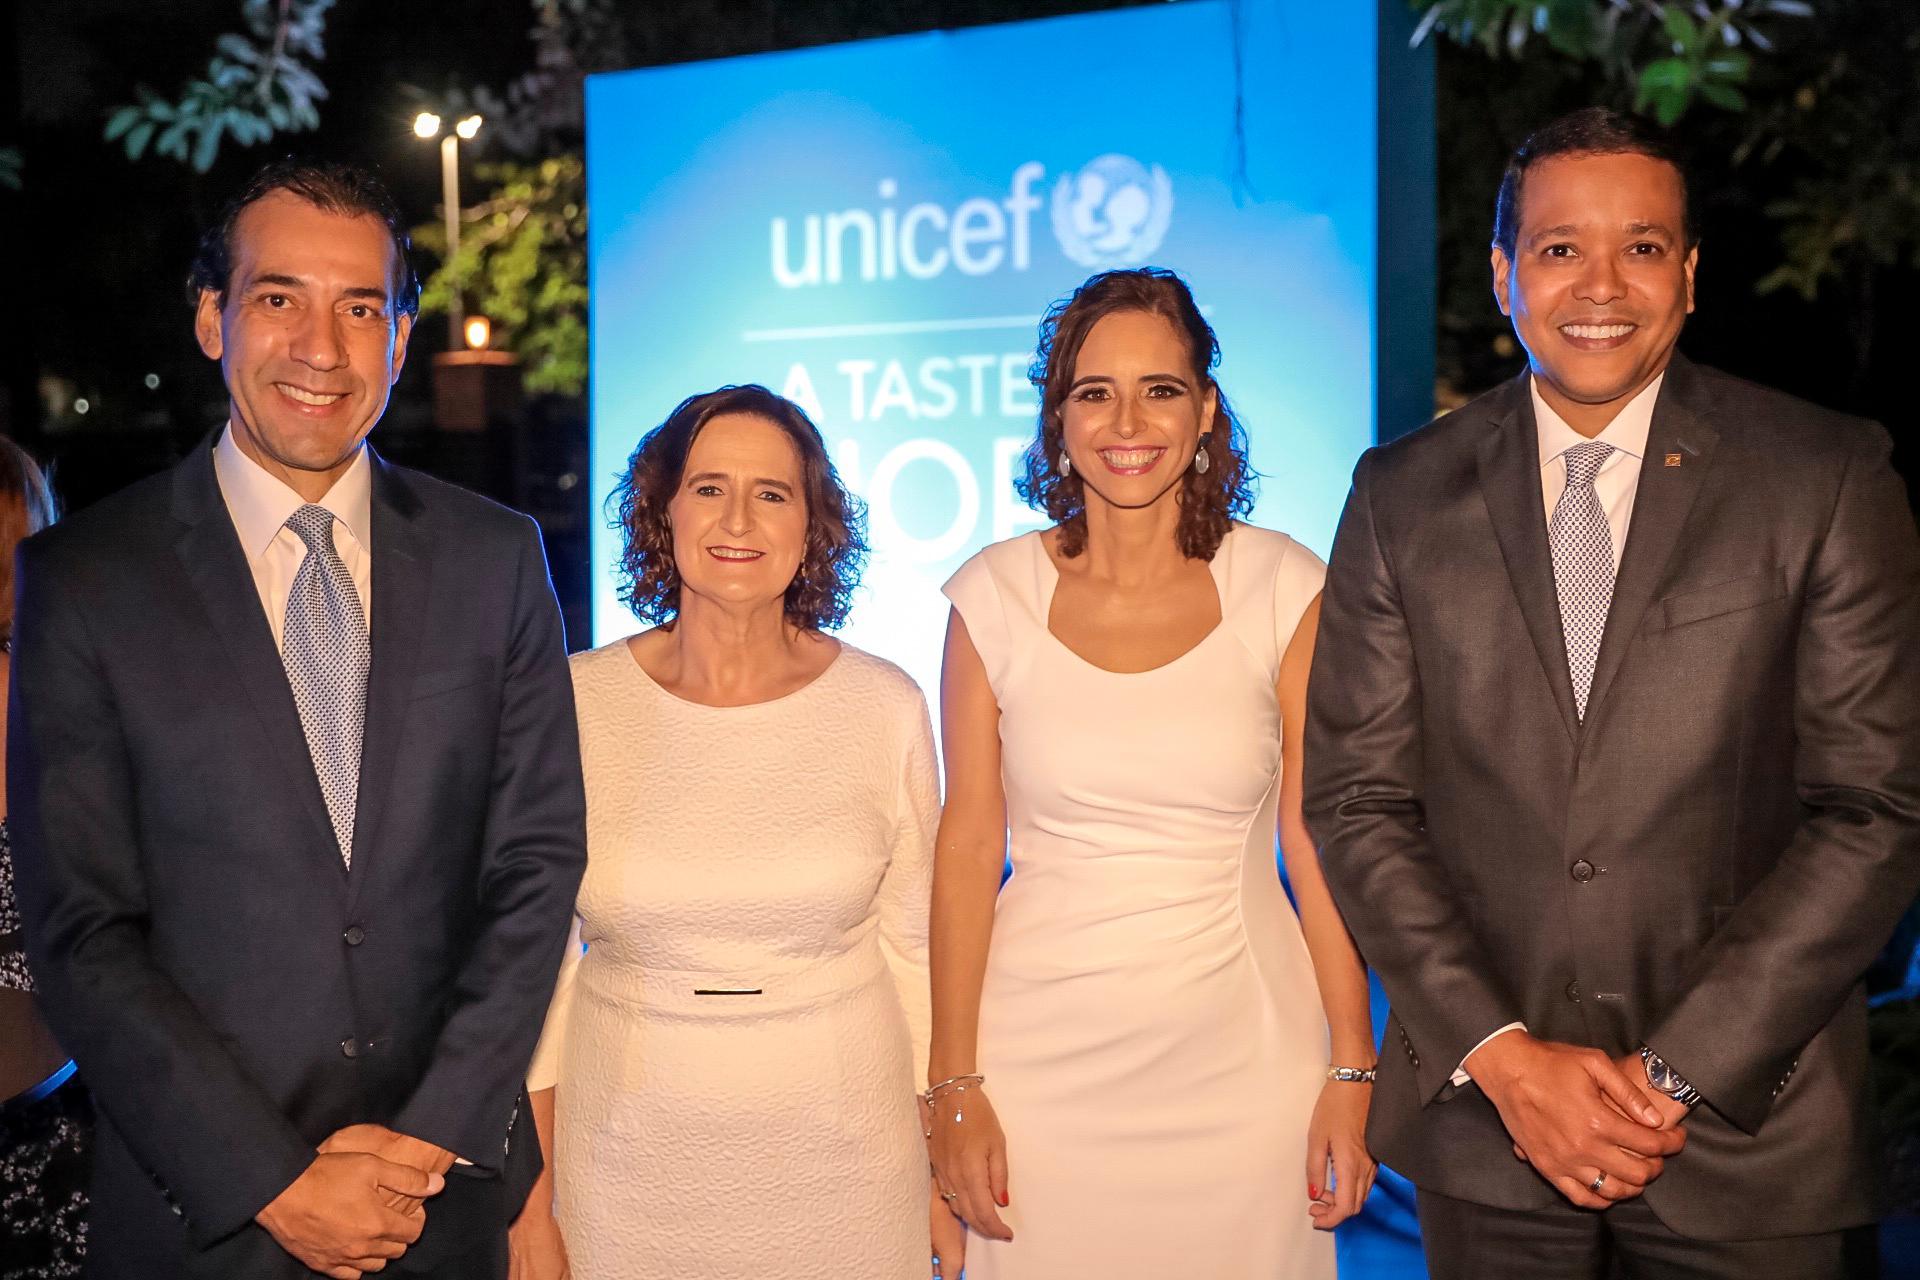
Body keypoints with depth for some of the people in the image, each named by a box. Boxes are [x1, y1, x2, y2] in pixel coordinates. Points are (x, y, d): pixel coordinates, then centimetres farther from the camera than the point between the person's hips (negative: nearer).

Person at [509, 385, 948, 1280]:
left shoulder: (886, 708, -6)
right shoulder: (573, 704, -7)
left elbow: (914, 945, 2)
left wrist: (944, 1168, 3)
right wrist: (531, 1203, -1)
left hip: (841, 1147, 0)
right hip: (631, 1155, 0)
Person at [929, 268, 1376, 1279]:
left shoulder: (1281, 588, -4)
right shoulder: (997, 596, -3)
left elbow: (1319, 843, -2)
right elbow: (968, 848, -1)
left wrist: (1352, 1074, -4)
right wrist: (955, 1087, -2)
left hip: (1242, 1052, 0)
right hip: (1044, 1053, 0)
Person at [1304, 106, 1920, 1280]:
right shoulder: (1402, 496, 1)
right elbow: (1357, 800, 0)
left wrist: (1678, 1073, -12)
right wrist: (1501, 1054, -10)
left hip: (1743, 1121, -1)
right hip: (1480, 1110, 1)